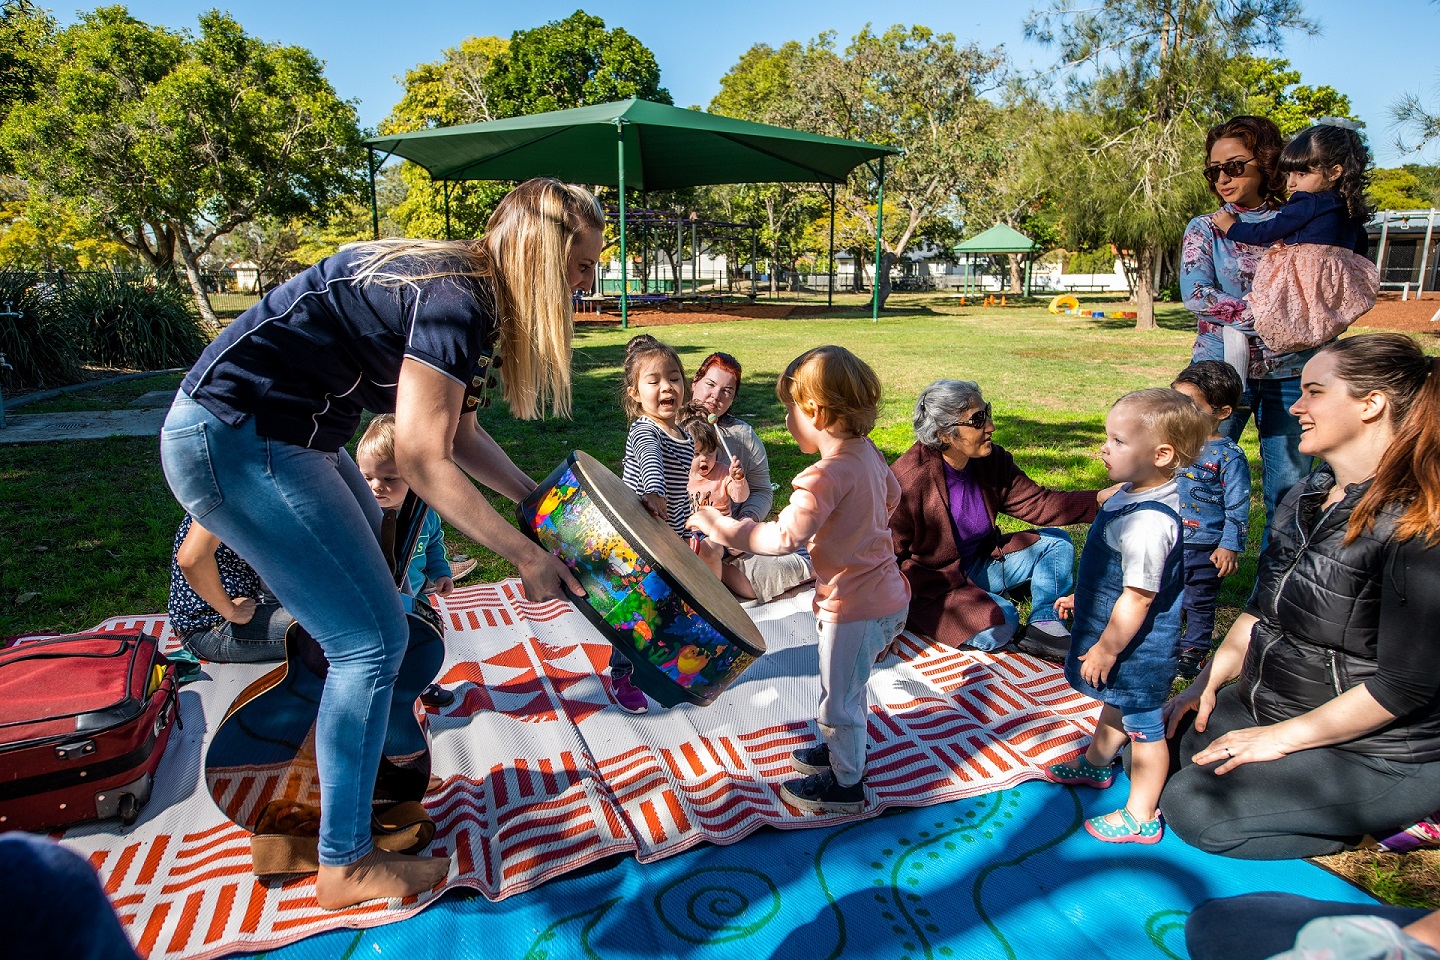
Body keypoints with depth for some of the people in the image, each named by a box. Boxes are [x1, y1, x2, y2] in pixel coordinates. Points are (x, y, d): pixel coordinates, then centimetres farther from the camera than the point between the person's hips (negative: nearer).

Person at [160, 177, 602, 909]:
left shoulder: (453, 281, 9)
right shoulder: (455, 301, -21)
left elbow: (457, 431, 12)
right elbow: (423, 462, -22)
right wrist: (524, 556, -18)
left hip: (276, 432, 11)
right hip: (234, 443, -11)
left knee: (368, 599, 22)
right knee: (372, 640, -6)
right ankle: (345, 867, 10)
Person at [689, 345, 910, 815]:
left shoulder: (827, 475, -28)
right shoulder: (867, 452, 0)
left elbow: (783, 537, -32)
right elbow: (891, 497, 18)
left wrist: (718, 524, -23)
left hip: (854, 608, -9)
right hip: (885, 596, 9)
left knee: (839, 699, 11)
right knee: (847, 689, 28)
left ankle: (845, 785, 30)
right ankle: (843, 750, 49)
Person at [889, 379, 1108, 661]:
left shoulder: (992, 460, -5)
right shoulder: (908, 479, -26)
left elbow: (1037, 504, -8)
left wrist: (1100, 499, -20)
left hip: (979, 562, 8)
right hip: (934, 581, -8)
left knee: (1055, 542, 4)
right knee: (999, 626, -27)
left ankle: (1044, 627, -5)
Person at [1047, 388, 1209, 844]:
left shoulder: (1148, 522, -34)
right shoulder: (1132, 494, -1)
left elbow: (1138, 597, -29)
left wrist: (1106, 650, -20)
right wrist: (1082, 597, 22)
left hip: (1137, 647, -10)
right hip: (1121, 637, 10)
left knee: (1142, 724, 8)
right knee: (1117, 703, 30)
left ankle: (1141, 816, 27)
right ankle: (1096, 763, 54)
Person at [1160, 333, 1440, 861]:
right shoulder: (1307, 497, 3)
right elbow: (1263, 606, 11)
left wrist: (1281, 737, -18)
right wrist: (1208, 682, 2)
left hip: (1377, 753, -8)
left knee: (1190, 805, -16)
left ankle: (1383, 817, 4)